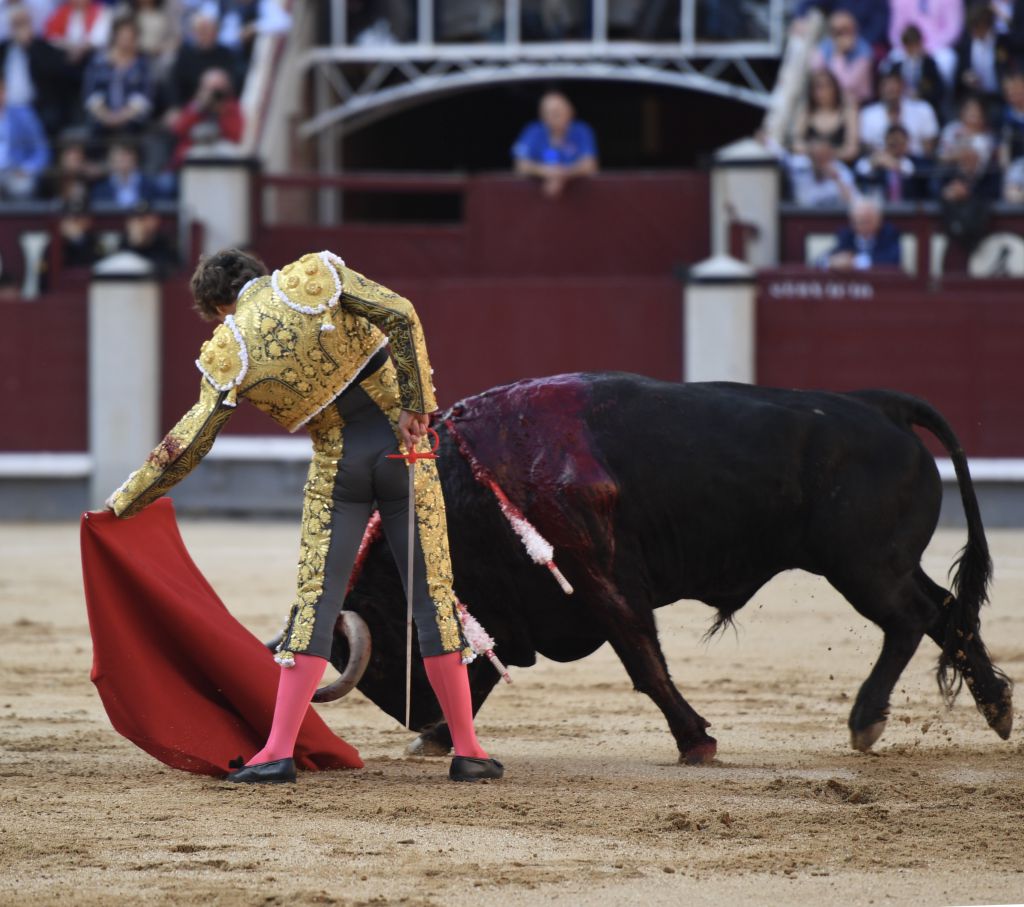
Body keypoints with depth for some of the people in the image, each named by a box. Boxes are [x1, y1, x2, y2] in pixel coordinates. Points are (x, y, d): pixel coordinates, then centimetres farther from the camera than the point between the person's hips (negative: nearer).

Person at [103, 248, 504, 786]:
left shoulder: (228, 354, -2)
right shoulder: (315, 276, -1)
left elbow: (186, 447, 0)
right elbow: (400, 316, -13)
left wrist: (122, 505, 11)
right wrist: (415, 405, -11)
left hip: (338, 467, -1)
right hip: (400, 441, 1)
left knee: (316, 602, 5)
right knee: (433, 596, 4)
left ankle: (279, 751, -3)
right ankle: (467, 751, 6)